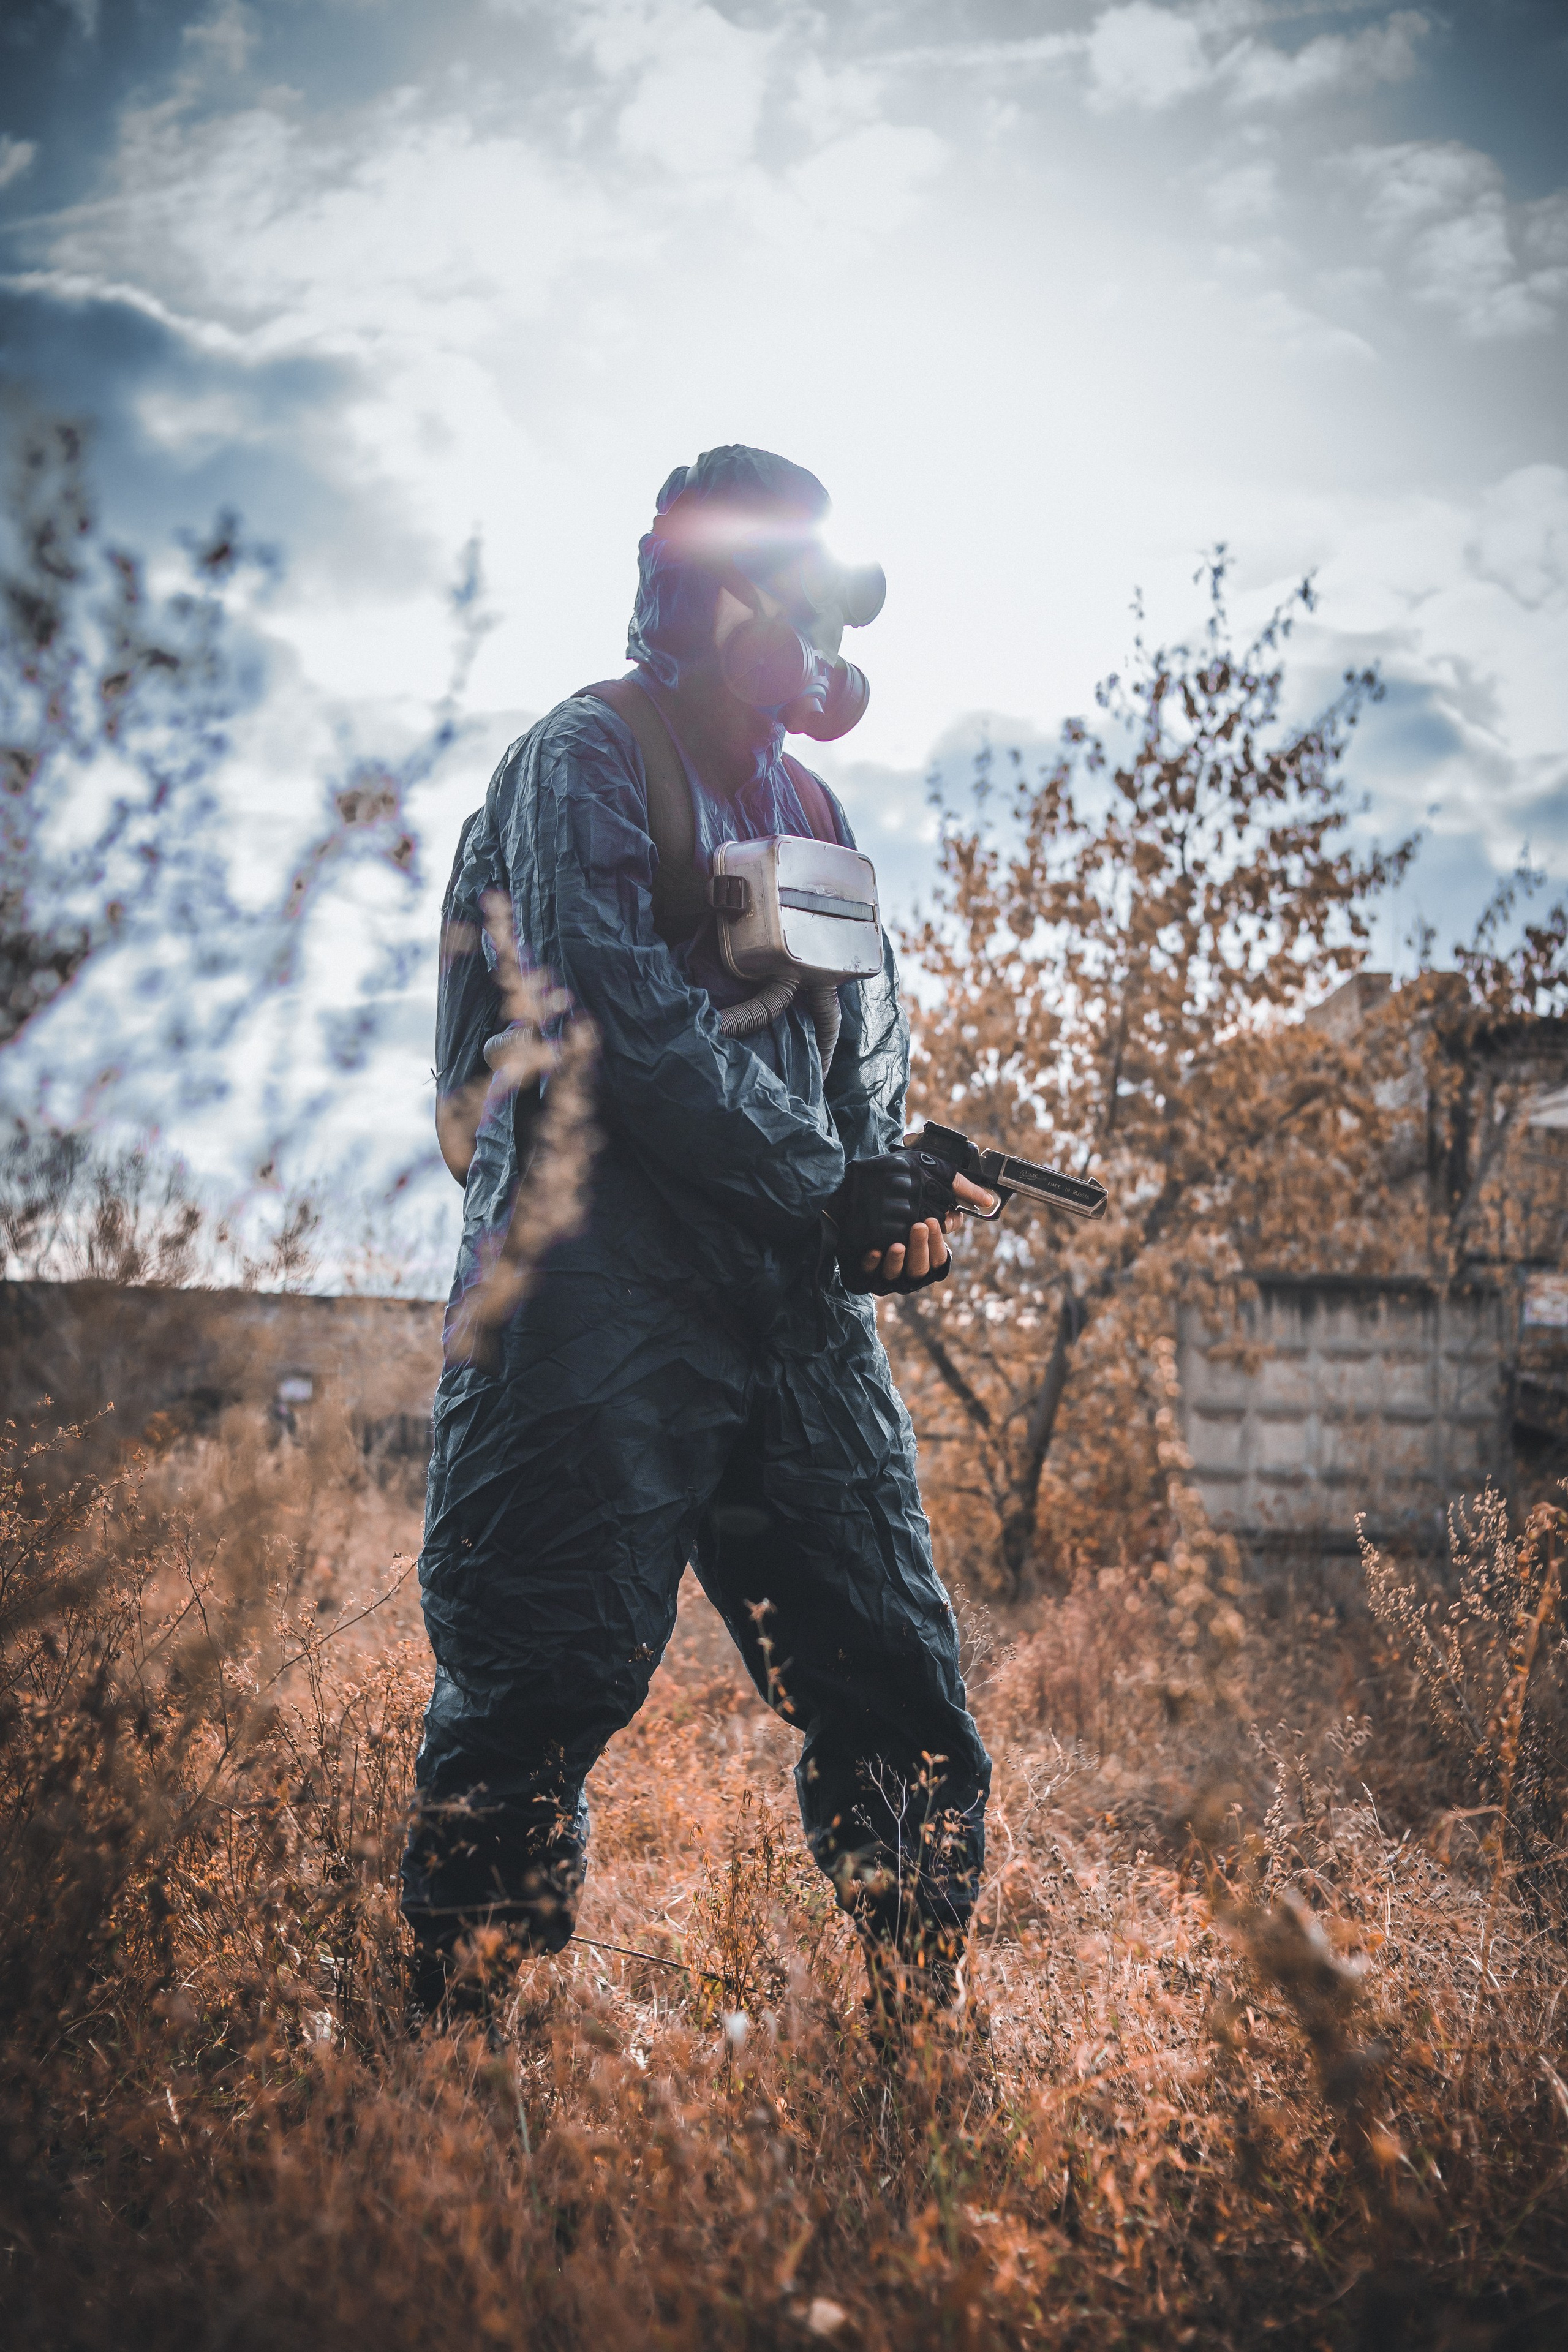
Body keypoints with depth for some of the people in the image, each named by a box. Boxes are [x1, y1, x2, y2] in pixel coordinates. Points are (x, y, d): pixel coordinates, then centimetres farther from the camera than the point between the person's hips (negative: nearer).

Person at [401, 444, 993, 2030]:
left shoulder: (806, 803, 23)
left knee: (897, 1684, 5)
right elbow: (626, 1011, -14)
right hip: (611, 1275, -7)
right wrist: (835, 1194, -12)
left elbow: (867, 1034, 22)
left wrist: (893, 1190, 1)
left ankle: (925, 2033, 15)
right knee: (551, 1676, -8)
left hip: (799, 1298, 7)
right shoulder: (585, 758, -1)